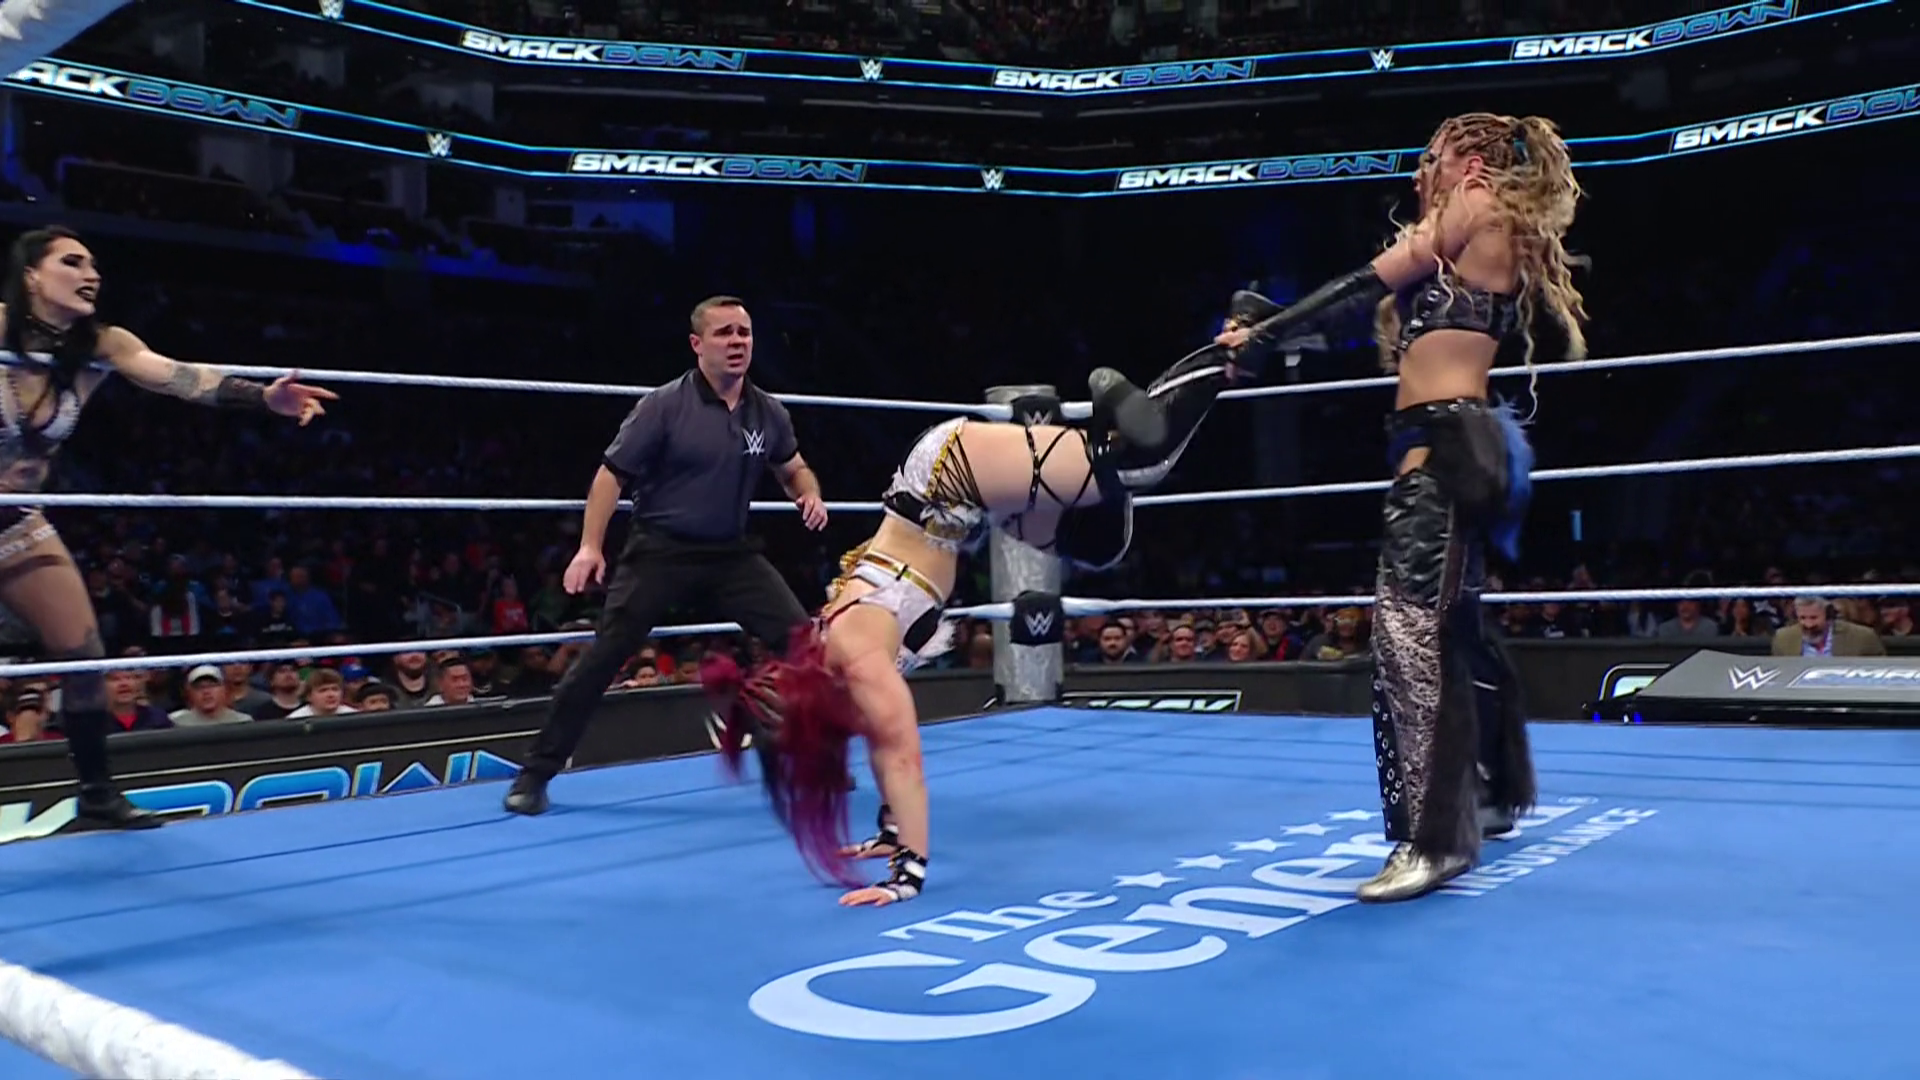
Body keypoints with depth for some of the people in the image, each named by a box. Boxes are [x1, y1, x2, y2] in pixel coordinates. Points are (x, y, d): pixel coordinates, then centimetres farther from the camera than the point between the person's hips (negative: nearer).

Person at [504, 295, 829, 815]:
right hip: (659, 550, -4)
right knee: (603, 658, -6)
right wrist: (590, 546, -18)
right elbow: (612, 474, -9)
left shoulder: (769, 413, 1)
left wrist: (809, 495, -3)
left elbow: (795, 469, 19)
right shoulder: (664, 405, -12)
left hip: (730, 553, 4)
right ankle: (535, 773, 7)